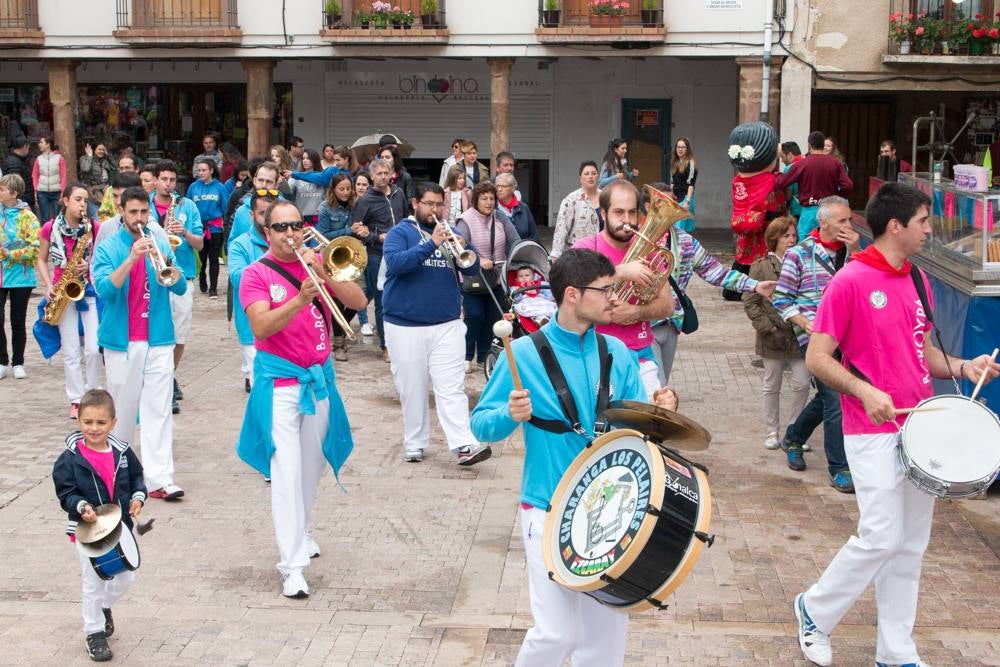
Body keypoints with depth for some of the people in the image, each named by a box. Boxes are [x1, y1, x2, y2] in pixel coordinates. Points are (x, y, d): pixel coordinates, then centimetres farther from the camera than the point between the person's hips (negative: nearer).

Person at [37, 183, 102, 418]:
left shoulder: (93, 227, -2)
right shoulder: (50, 228, -2)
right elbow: (42, 260, 8)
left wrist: (89, 266, -13)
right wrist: (48, 286, -6)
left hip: (89, 290, 0)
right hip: (63, 291, 0)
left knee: (93, 348, -5)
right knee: (70, 351, 2)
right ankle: (76, 400, 11)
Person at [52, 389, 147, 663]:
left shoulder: (123, 452, -4)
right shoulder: (70, 459, -15)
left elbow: (136, 478, 9)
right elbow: (65, 493, -13)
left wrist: (138, 497, -9)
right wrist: (81, 506, -31)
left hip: (120, 527, 4)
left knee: (125, 577, 15)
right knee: (93, 584, 7)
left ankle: (104, 607, 45)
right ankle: (94, 632, 24)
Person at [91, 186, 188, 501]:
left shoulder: (160, 245, 7)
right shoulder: (107, 248, 1)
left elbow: (180, 288, 0)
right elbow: (104, 288, -15)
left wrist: (164, 262, -18)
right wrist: (131, 259, -25)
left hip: (158, 339, 1)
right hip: (121, 341, -1)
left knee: (158, 409, -3)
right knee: (122, 408, 9)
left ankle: (159, 478, -5)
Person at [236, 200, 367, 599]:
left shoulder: (316, 264, 6)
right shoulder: (256, 274, -6)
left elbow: (357, 302, -5)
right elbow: (261, 326, -21)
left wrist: (324, 274, -19)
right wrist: (300, 300, -34)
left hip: (319, 378, 5)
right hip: (280, 382, -5)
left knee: (311, 465, 17)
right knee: (285, 471, -11)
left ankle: (299, 534, 39)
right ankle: (292, 567, -12)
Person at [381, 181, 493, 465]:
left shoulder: (449, 232, 12)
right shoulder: (400, 232, 1)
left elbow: (472, 269, 5)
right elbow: (395, 263, -18)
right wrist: (431, 244, -26)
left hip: (447, 324, 2)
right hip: (405, 325, -2)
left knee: (452, 388, -6)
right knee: (411, 388, 5)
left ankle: (464, 445, -13)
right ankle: (414, 444, 18)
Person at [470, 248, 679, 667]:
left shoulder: (617, 354, 2)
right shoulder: (524, 354, -10)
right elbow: (481, 425, -6)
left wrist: (658, 411, -15)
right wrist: (510, 416, -26)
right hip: (548, 511, -4)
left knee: (608, 626, 12)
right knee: (556, 632, -4)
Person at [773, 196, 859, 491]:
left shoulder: (851, 250, 9)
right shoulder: (800, 254, -3)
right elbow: (782, 299, -1)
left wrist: (856, 252, -10)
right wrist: (805, 323, -13)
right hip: (816, 337, -5)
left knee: (826, 397, 17)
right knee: (835, 399, -10)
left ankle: (793, 438, 42)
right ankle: (839, 469, -1)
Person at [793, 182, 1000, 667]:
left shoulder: (917, 280, 10)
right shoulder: (850, 281, -13)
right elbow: (817, 358, -13)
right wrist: (865, 391, -26)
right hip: (874, 432, -7)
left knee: (912, 543, 10)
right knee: (882, 538, -8)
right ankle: (815, 611, 16)